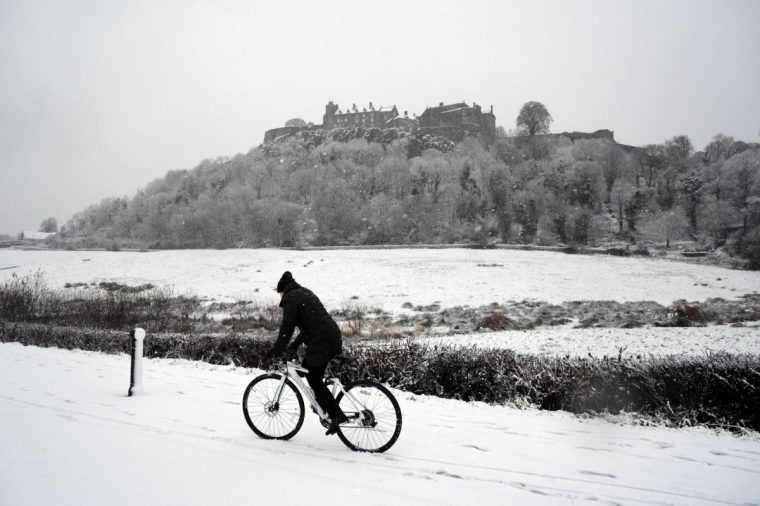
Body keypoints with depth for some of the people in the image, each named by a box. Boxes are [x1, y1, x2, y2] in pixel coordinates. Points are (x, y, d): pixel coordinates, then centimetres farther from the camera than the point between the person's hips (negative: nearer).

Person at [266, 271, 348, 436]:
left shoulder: (290, 299, -4)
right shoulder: (306, 293, 24)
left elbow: (287, 328, -9)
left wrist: (276, 351, 0)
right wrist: (295, 345, 26)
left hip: (321, 341, -9)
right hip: (333, 337, 9)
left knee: (315, 381, 0)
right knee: (308, 368, 23)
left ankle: (337, 416, -3)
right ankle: (321, 403, 28)